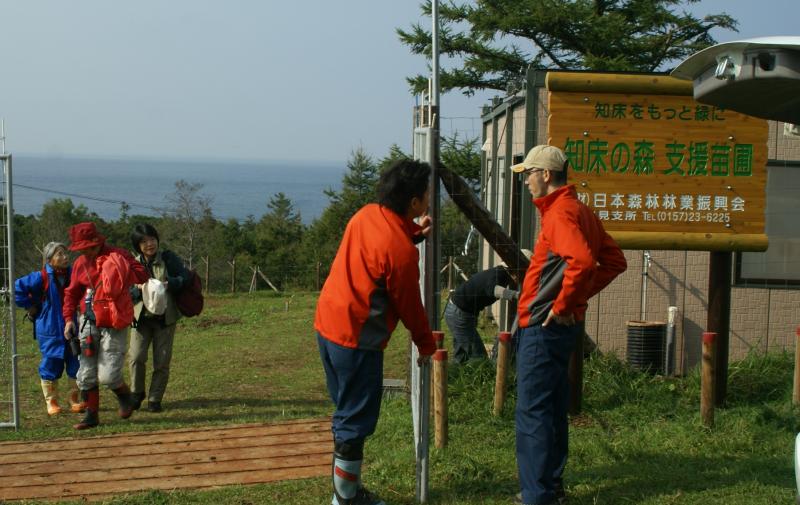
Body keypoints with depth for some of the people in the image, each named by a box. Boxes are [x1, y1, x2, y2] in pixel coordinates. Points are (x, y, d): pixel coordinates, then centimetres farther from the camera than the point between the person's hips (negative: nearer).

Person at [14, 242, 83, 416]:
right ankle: (51, 402, 17)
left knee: (76, 365, 4)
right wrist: (30, 306, -5)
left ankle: (74, 400, 18)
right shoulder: (42, 278, -12)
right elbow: (18, 288, -9)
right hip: (50, 331, -4)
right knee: (51, 366, 3)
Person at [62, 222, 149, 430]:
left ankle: (124, 395, 20)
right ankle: (91, 415, 17)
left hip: (114, 324, -5)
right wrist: (69, 318, 8)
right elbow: (71, 293, 18)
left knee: (107, 376, -11)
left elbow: (142, 273, -15)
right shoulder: (80, 263, 10)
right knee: (86, 374, 4)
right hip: (89, 323, 5)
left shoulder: (117, 255, -6)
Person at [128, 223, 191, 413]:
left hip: (165, 317, -1)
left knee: (162, 361, 1)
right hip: (141, 316, 1)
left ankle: (155, 399, 16)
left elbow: (185, 277, -7)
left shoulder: (168, 258, -2)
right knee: (136, 356, -12)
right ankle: (137, 392, 12)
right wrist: (139, 289, -21)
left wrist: (169, 284, -24)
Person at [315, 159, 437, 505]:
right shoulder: (401, 252, -21)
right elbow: (409, 306, -9)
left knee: (348, 413, 20)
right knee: (355, 423, 3)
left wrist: (413, 233, 10)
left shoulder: (366, 214, 1)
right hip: (357, 340, -9)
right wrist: (427, 345, 7)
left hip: (327, 325, 9)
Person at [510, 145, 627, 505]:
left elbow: (582, 261, -32)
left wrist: (562, 305, -21)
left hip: (543, 326, -10)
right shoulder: (578, 209, 15)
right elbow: (614, 261, 18)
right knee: (551, 409, 17)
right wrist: (579, 296, 11)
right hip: (557, 326, 10)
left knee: (532, 413, -6)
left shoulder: (561, 212, -15)